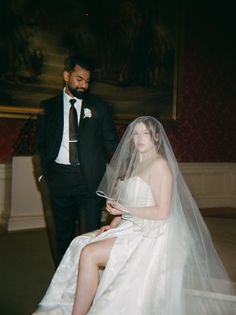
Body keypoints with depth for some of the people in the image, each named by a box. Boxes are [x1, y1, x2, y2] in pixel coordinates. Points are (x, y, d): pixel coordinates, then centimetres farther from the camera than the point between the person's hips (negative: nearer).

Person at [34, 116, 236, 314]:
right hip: (132, 228, 9)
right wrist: (113, 224, 2)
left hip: (150, 236, -9)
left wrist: (125, 209, -14)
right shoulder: (137, 164, 17)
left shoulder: (159, 164, -10)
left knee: (89, 254, -20)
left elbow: (162, 212, -16)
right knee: (81, 246, -8)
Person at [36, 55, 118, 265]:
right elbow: (42, 144, 11)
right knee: (63, 233, 12)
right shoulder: (49, 107, 7)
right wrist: (47, 172, 1)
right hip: (59, 177, 2)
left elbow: (111, 143, 5)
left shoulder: (99, 107, 4)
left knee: (92, 231, 2)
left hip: (90, 177, -1)